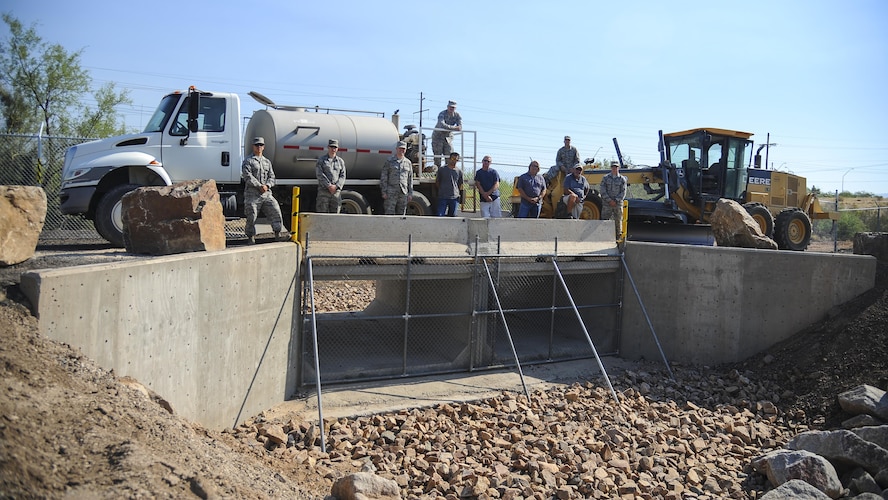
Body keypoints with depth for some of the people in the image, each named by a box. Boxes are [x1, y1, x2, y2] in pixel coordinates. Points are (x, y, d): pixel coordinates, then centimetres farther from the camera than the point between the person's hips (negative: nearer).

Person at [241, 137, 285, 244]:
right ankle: (251, 237, 11)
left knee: (276, 211, -6)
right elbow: (247, 176, -10)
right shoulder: (248, 161, 2)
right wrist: (259, 186, -16)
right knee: (251, 216, -2)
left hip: (266, 193, 5)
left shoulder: (267, 162, 20)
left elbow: (271, 176, 14)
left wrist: (267, 185, -7)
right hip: (252, 194, -4)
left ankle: (277, 234, 0)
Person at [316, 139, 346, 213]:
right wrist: (329, 186, -15)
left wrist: (336, 186, -10)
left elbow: (342, 176, 7)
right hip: (324, 191, -3)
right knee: (322, 214, -6)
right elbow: (320, 175, -5)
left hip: (336, 191, 3)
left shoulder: (341, 161, 15)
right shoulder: (321, 160, 6)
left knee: (335, 214, 3)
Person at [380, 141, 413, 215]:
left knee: (401, 214, 6)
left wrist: (410, 193, 9)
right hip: (391, 192, -3)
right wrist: (384, 192, -7)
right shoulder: (389, 161, 2)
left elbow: (410, 179, 14)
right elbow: (384, 177, 0)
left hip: (403, 192, 3)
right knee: (389, 213, -7)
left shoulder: (408, 162, 12)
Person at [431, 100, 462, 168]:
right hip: (438, 136, -4)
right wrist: (453, 128, -48)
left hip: (448, 136, 4)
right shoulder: (442, 114, -19)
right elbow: (442, 125, -38)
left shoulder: (457, 115, -6)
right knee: (437, 156, -5)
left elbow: (460, 127, -20)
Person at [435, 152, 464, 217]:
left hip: (454, 197, 2)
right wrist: (441, 190, 8)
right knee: (440, 215, -7)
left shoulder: (459, 172, 8)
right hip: (443, 197, -2)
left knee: (452, 216, 6)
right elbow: (437, 182, 11)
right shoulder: (442, 169, 3)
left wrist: (457, 193, 10)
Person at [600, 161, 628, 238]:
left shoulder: (622, 179, 5)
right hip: (606, 204, 0)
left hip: (618, 204, 0)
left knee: (618, 221, 5)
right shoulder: (605, 178, 5)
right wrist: (609, 200, -11)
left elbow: (623, 193, 1)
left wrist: (616, 201, -12)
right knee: (604, 221, -2)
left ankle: (618, 237, 13)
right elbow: (603, 191, -1)